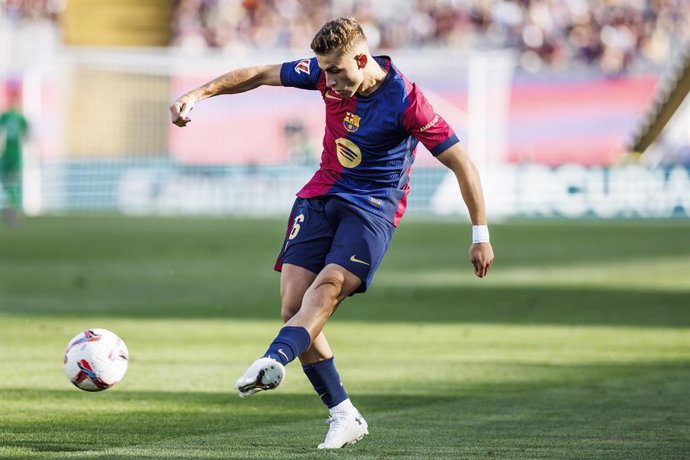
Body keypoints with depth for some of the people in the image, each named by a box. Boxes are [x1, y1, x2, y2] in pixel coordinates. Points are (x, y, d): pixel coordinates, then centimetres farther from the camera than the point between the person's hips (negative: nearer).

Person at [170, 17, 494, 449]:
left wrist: (481, 235, -12)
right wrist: (199, 93, 1)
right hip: (320, 196, 6)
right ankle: (344, 415, -2)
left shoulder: (407, 102, -19)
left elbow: (462, 163, -13)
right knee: (293, 304, -8)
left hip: (373, 206, -6)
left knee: (329, 285, -31)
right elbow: (260, 75, 8)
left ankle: (272, 362, -54)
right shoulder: (328, 73, -4)